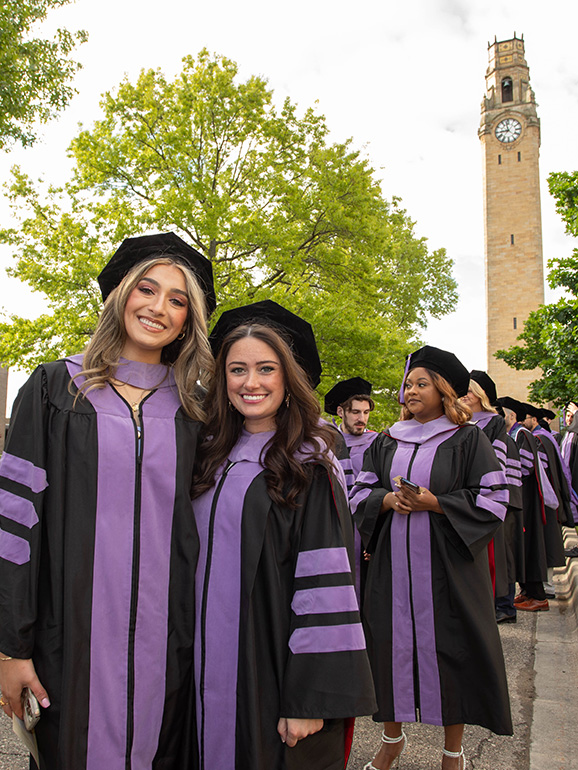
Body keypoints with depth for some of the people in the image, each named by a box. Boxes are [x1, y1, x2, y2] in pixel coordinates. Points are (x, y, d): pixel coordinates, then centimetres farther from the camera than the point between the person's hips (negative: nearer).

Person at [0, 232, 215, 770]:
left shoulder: (191, 408, 6)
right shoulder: (57, 387, 0)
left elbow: (199, 524, 9)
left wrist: (206, 639, 6)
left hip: (165, 640, 2)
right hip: (74, 634, -1)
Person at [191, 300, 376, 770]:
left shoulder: (308, 465, -12)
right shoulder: (213, 458, 6)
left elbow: (325, 585, -16)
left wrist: (309, 698, -19)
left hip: (274, 673, -5)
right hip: (213, 672, 5)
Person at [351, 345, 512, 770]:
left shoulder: (467, 440, -2)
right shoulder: (386, 443, 10)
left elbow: (492, 500, -6)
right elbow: (361, 493, 11)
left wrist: (434, 503, -16)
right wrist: (388, 500, -11)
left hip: (447, 562, -3)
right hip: (393, 562, 3)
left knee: (450, 649, 4)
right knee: (392, 644, 7)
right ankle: (393, 736, 29)